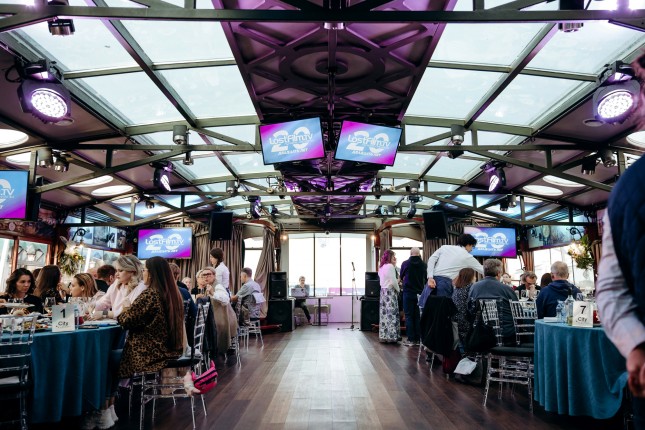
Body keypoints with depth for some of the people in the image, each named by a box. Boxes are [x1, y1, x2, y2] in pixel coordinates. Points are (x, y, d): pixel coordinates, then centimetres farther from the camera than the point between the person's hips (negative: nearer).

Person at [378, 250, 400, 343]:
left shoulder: (381, 267, 15)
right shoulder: (390, 266, -12)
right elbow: (393, 281, -15)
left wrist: (397, 281, 14)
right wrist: (398, 289, -1)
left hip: (383, 291, 9)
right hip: (390, 291, -9)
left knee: (384, 313, 9)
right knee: (391, 314, -7)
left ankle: (384, 336, 11)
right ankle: (391, 336, -6)